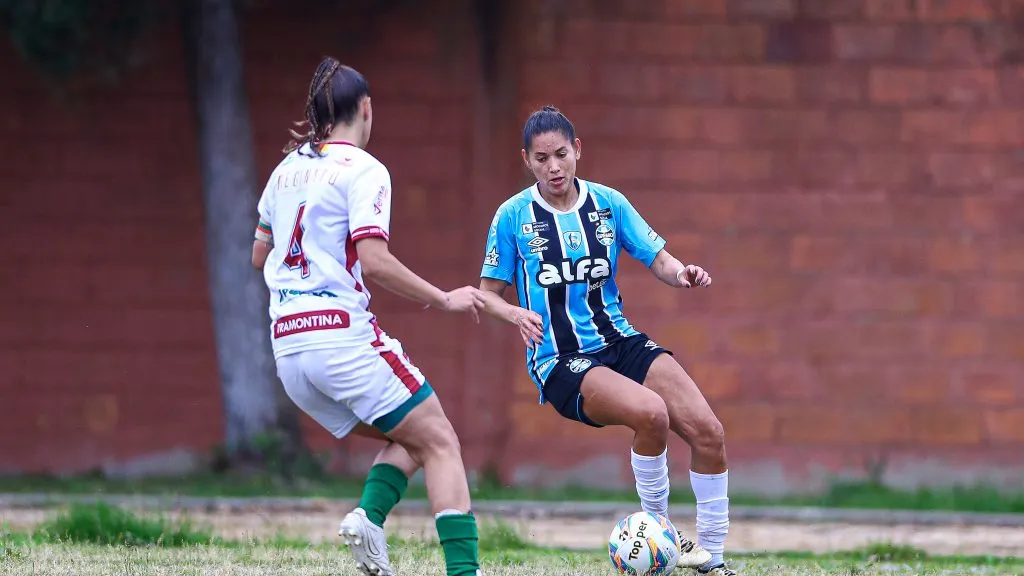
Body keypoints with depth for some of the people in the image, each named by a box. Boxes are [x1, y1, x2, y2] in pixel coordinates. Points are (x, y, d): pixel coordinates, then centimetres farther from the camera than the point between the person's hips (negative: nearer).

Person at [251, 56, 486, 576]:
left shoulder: (288, 167, 15)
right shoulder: (363, 170, -7)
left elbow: (259, 254, 24)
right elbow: (374, 261, -16)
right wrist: (444, 300, -7)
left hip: (288, 347, 7)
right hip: (342, 332, -7)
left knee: (408, 440, 17)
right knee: (439, 441, -1)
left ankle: (367, 518, -10)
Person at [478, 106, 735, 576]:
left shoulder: (608, 203, 5)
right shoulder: (513, 216, -2)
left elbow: (659, 262, 6)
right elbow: (488, 294, 3)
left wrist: (681, 273, -17)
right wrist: (517, 314, -19)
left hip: (620, 342, 4)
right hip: (558, 359, -4)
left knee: (707, 431, -14)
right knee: (651, 413, -32)